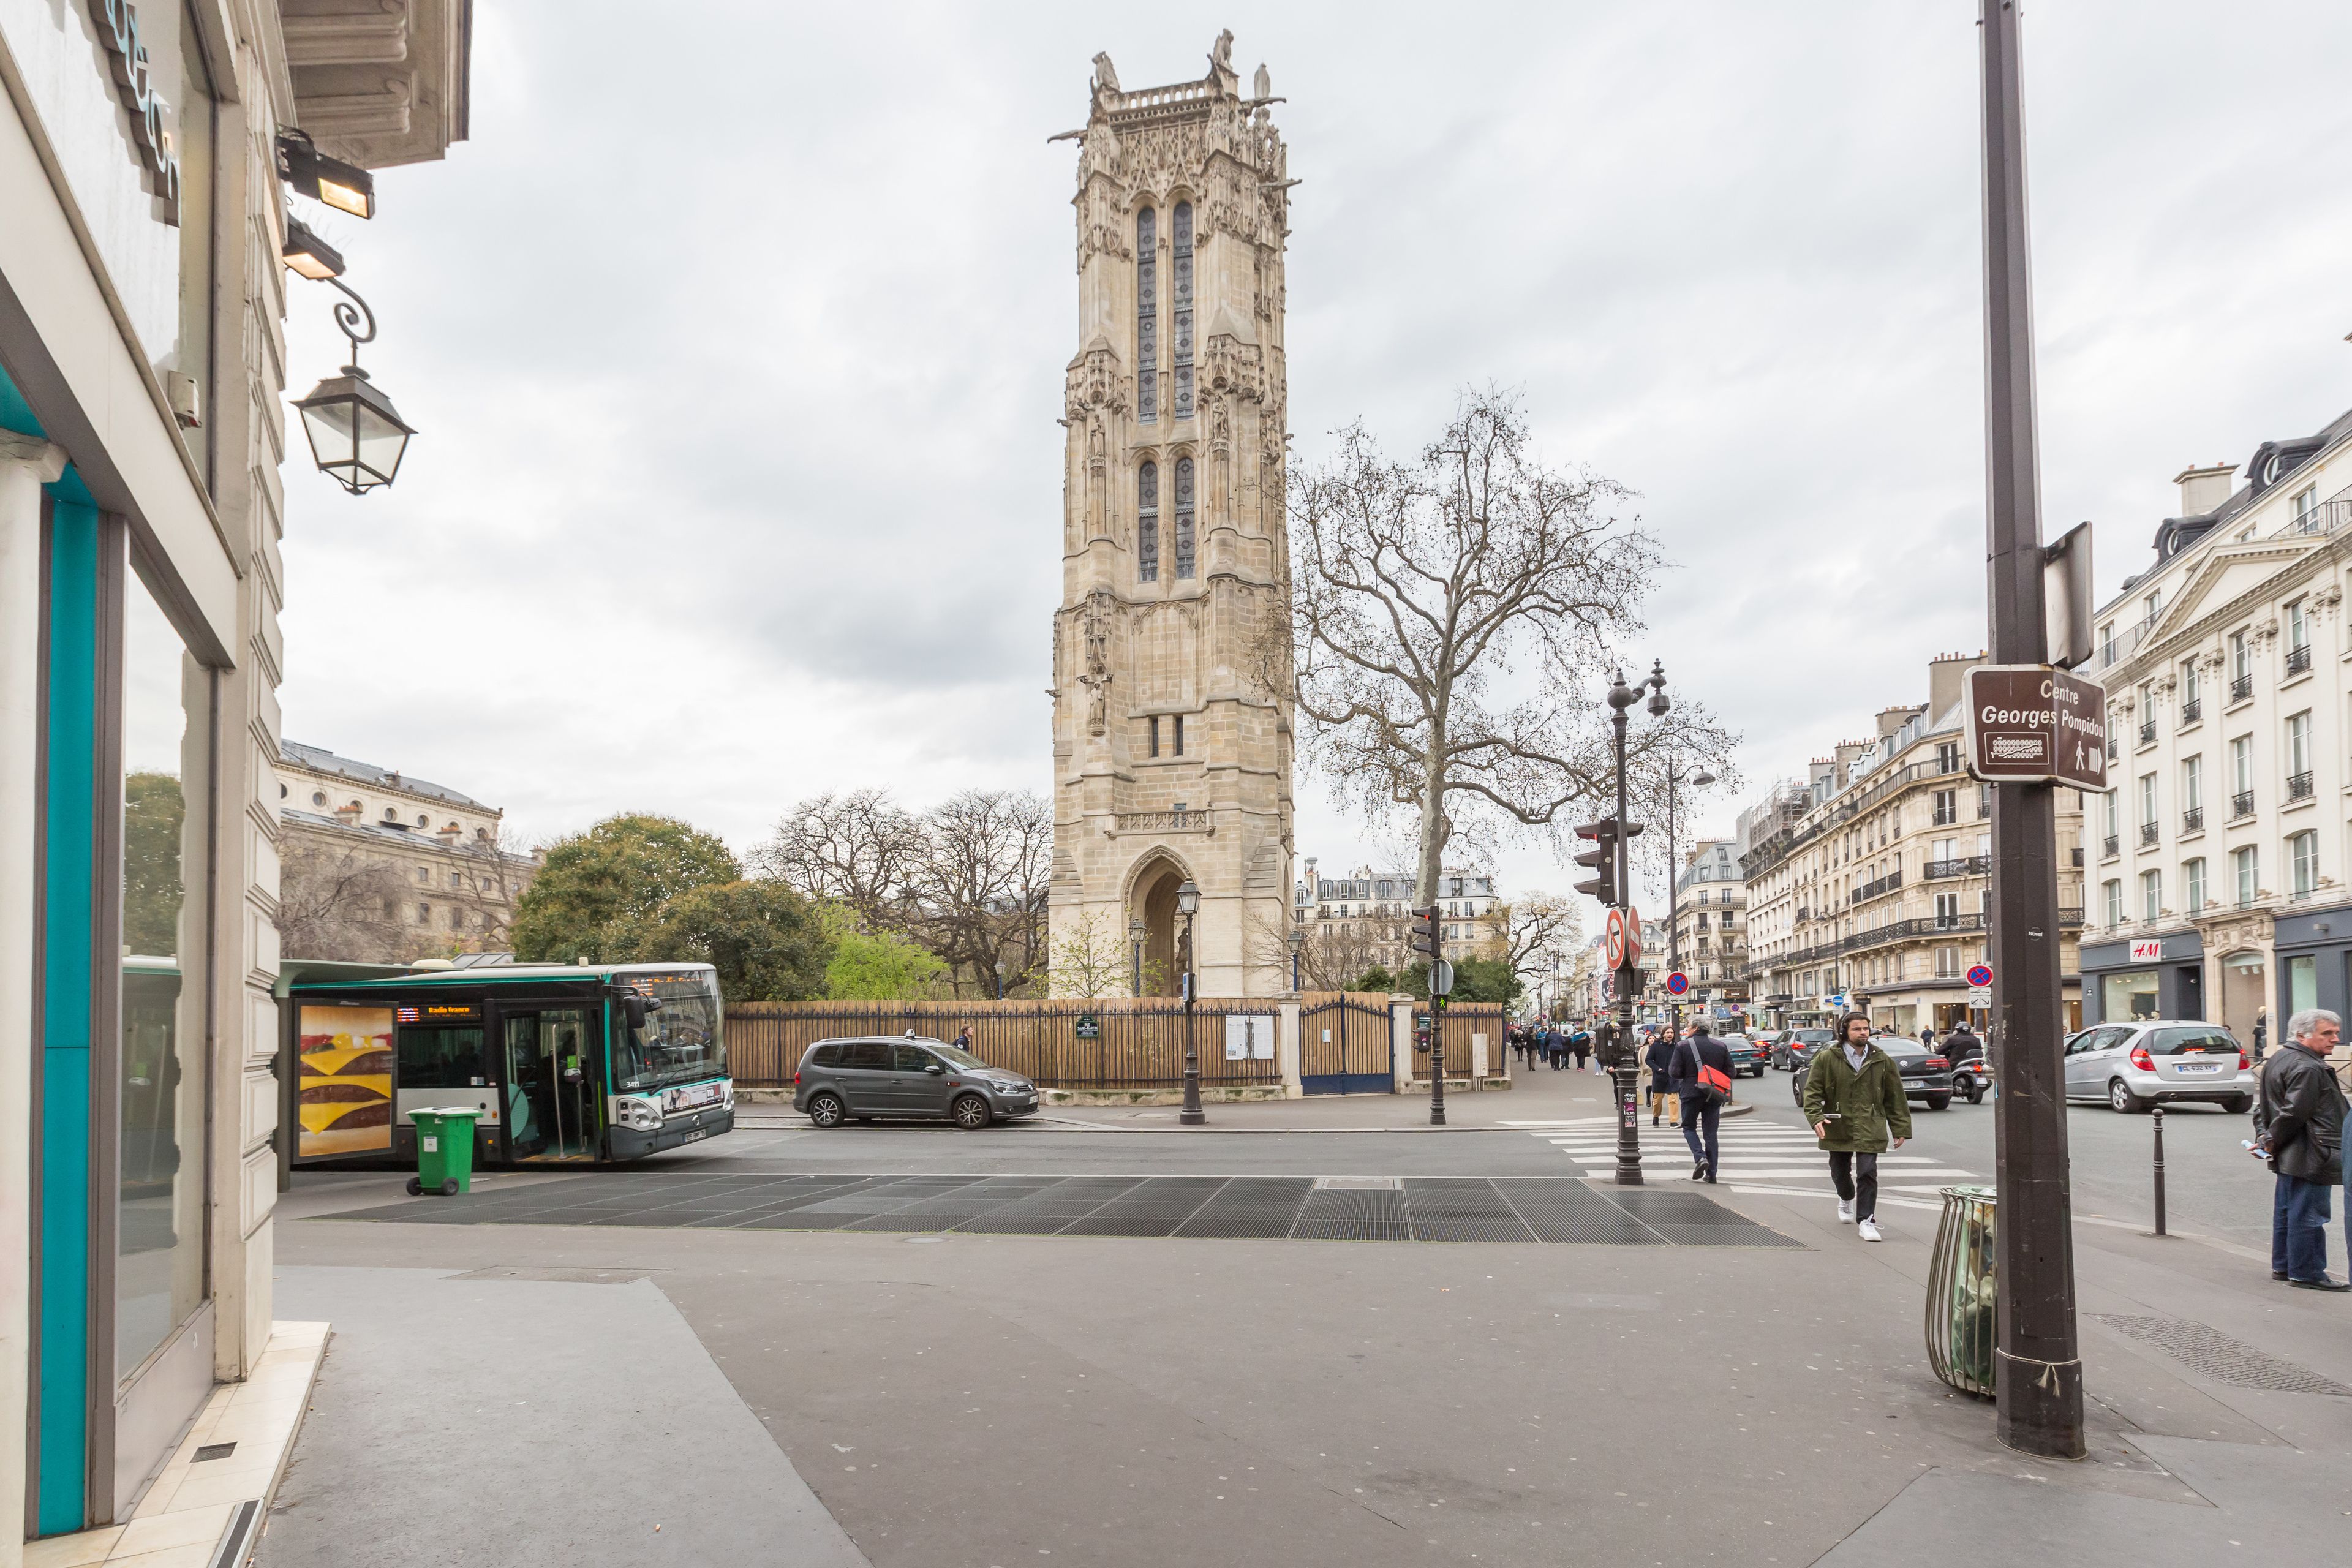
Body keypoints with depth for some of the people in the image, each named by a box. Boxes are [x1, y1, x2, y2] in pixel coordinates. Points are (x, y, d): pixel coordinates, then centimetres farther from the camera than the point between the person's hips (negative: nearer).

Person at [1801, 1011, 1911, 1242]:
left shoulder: (1882, 1061, 2)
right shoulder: (1826, 1058, -4)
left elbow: (1895, 1097, 8)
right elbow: (1812, 1091, -3)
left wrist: (1901, 1128, 7)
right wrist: (1816, 1118, -17)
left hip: (1869, 1128, -1)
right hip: (1837, 1127, 1)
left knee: (1867, 1173, -12)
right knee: (1840, 1172, 17)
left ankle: (1866, 1220, -5)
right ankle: (1846, 1200, 48)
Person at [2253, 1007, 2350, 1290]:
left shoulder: (2277, 1059, 14)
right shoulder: (2308, 1068, -19)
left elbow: (2263, 1106, 18)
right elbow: (2293, 1113, -24)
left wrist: (2264, 1136, 9)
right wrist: (2271, 1142, -13)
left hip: (2287, 1158, 11)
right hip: (2309, 1158, -11)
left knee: (2286, 1212, 16)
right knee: (2308, 1215, -4)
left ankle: (2282, 1266, 23)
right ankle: (2306, 1273, 0)